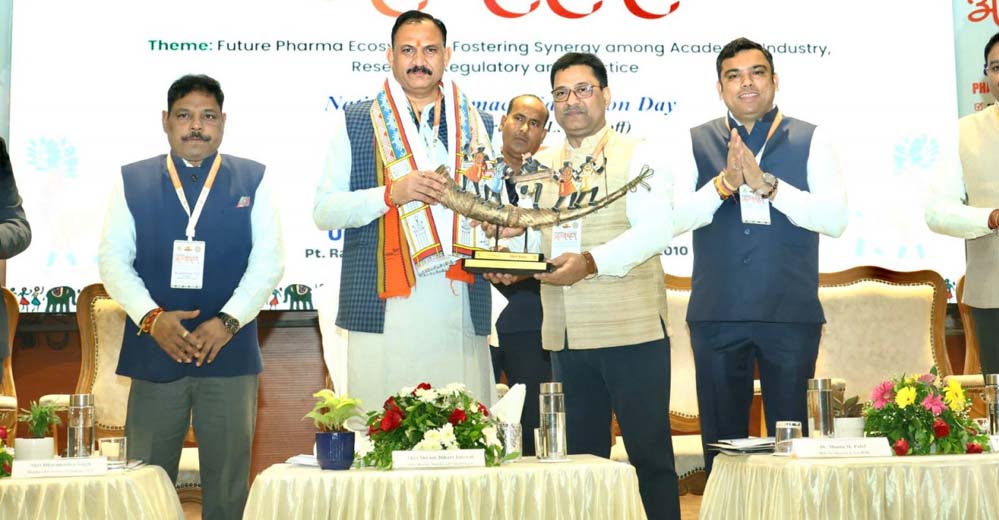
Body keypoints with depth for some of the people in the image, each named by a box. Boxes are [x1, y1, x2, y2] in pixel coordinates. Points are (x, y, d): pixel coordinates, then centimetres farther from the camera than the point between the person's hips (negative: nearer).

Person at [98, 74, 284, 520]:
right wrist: (151, 318, -13)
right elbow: (113, 259, 2)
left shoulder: (254, 181, 6)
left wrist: (227, 322, -13)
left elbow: (268, 261, 0)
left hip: (230, 353, 0)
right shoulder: (132, 181, 8)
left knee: (228, 483, 6)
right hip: (154, 351, 1)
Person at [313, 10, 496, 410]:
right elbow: (323, 211, 1)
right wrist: (392, 193, -13)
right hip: (383, 310, -2)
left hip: (462, 307, 2)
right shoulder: (354, 122, 8)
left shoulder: (477, 125, 16)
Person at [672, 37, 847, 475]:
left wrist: (767, 183, -17)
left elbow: (835, 218, -7)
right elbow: (672, 218, -3)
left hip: (791, 312, -1)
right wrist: (724, 183, -18)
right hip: (716, 314, 1)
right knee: (722, 439, 9)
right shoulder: (695, 142, 8)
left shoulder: (810, 140, 5)